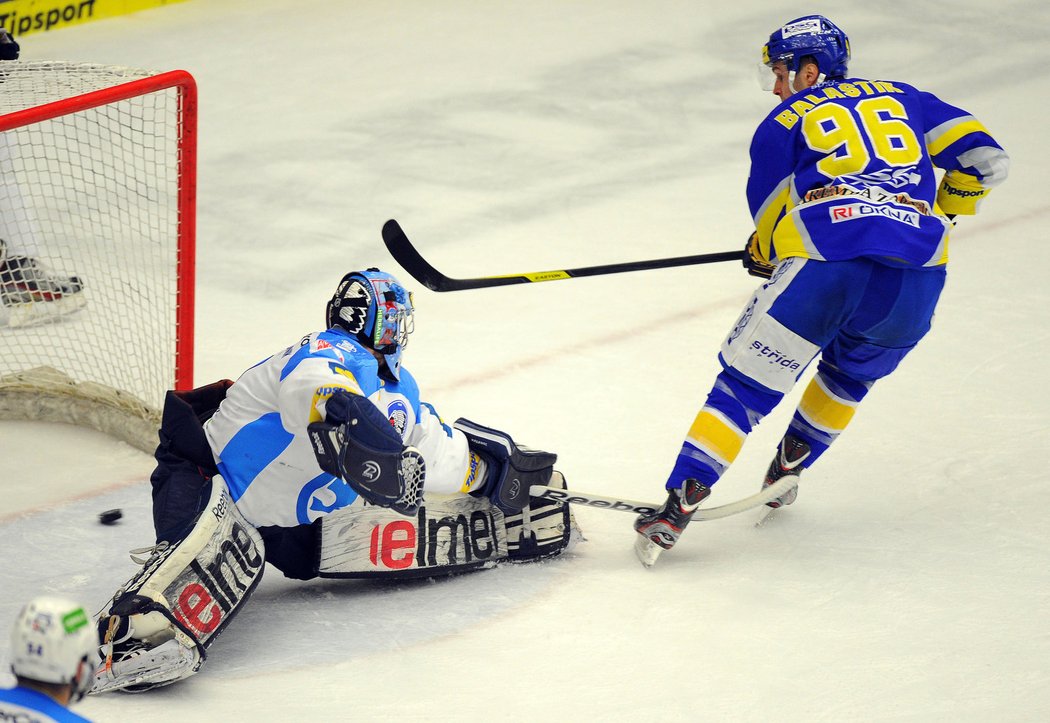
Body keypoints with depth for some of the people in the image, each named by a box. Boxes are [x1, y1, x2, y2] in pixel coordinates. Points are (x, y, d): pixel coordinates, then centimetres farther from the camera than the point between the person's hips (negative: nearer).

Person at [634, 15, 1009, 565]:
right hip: (916, 282, 3)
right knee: (850, 373, 32)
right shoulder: (903, 100, 27)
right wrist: (941, 213, 36)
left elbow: (770, 223, 19)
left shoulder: (782, 124, 18)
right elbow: (984, 158, 20)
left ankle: (679, 506, -3)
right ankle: (788, 473, 35)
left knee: (744, 384, 6)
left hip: (823, 269, -3)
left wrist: (762, 256, 41)